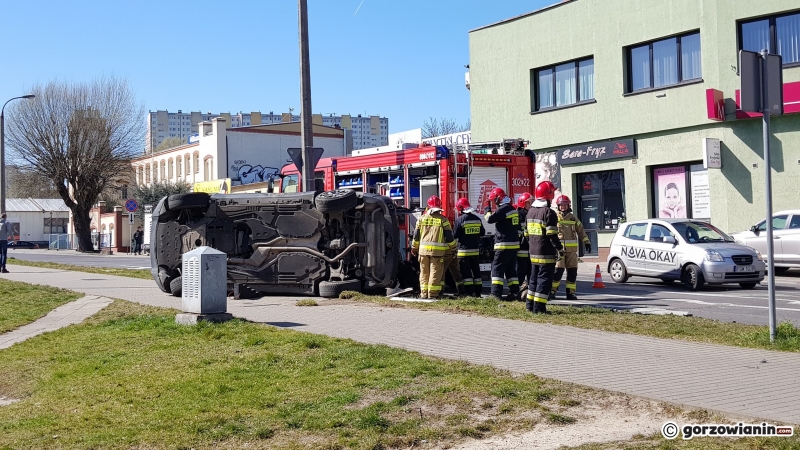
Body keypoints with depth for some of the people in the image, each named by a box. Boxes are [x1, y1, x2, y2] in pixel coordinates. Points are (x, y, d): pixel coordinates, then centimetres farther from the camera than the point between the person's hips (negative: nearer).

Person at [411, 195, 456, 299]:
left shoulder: (422, 218, 7)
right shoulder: (443, 219, -2)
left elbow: (416, 235, 10)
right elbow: (449, 236, 0)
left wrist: (414, 248, 21)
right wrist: (453, 248, 14)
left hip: (423, 250, 3)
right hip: (438, 251, -3)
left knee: (424, 273, 12)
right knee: (435, 273, 1)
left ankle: (424, 293, 13)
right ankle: (432, 294, -1)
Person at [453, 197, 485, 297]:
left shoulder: (460, 220, -13)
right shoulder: (477, 219, 5)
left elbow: (455, 235, -11)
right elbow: (482, 233, 13)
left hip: (464, 250, -6)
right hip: (475, 250, 6)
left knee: (466, 272, -2)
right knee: (476, 271, 13)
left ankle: (469, 293, -4)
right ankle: (478, 292, 15)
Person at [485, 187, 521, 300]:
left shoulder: (503, 209, -15)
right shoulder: (513, 209, 15)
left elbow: (490, 219, -13)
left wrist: (488, 209, 2)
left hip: (504, 244, -9)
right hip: (514, 244, 9)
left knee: (497, 267, -6)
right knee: (511, 268, 13)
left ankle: (496, 293, -12)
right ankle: (515, 292, 10)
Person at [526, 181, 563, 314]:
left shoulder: (530, 211, 11)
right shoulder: (549, 213, -15)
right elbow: (552, 235, -18)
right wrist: (560, 248, -8)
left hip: (533, 253, 8)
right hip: (546, 254, -8)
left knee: (534, 278, 16)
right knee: (544, 280, -4)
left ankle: (530, 305, 21)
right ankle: (539, 307, -6)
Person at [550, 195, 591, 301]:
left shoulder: (573, 218, 13)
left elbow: (580, 231, 17)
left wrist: (586, 242, 8)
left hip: (572, 249, 4)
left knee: (572, 272, 4)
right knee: (558, 270, -11)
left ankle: (570, 293, 12)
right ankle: (552, 291, -1)